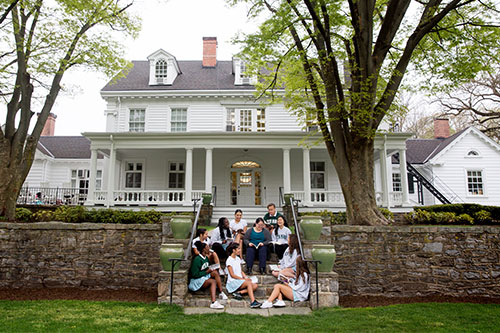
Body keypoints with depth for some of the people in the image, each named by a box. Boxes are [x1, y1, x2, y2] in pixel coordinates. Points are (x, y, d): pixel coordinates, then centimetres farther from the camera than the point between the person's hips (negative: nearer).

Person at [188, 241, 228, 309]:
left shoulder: (206, 258, 10)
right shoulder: (197, 259, -17)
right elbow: (195, 274, -19)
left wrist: (210, 268, -2)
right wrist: (207, 271, -17)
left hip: (205, 276, 8)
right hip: (196, 280, -8)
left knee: (215, 273, -18)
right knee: (213, 281, -30)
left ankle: (221, 293, -18)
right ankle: (213, 303, -41)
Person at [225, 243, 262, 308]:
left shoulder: (238, 258, 16)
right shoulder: (229, 260, -8)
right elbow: (232, 275, -13)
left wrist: (246, 277, -1)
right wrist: (243, 279, -16)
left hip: (240, 280, 8)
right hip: (233, 282, -8)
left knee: (255, 286, -14)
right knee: (249, 283, -31)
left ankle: (239, 292, -20)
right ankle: (253, 302, -38)